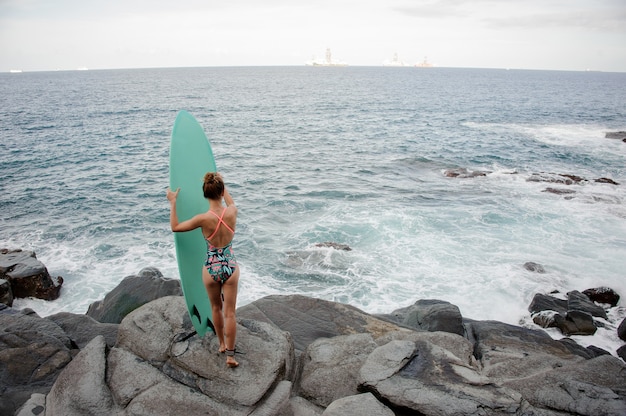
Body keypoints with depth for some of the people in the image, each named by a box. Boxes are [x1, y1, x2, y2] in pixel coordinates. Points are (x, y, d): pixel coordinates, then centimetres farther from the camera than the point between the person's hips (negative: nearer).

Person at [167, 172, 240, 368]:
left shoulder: (203, 218, -20)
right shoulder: (232, 212, -13)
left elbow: (175, 227, -4)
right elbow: (230, 203, 15)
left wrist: (172, 202, 4)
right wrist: (221, 184, 28)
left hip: (211, 269, -1)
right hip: (230, 267, 1)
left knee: (216, 308, 23)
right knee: (229, 313, 10)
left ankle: (222, 344, 41)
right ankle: (230, 355, 15)